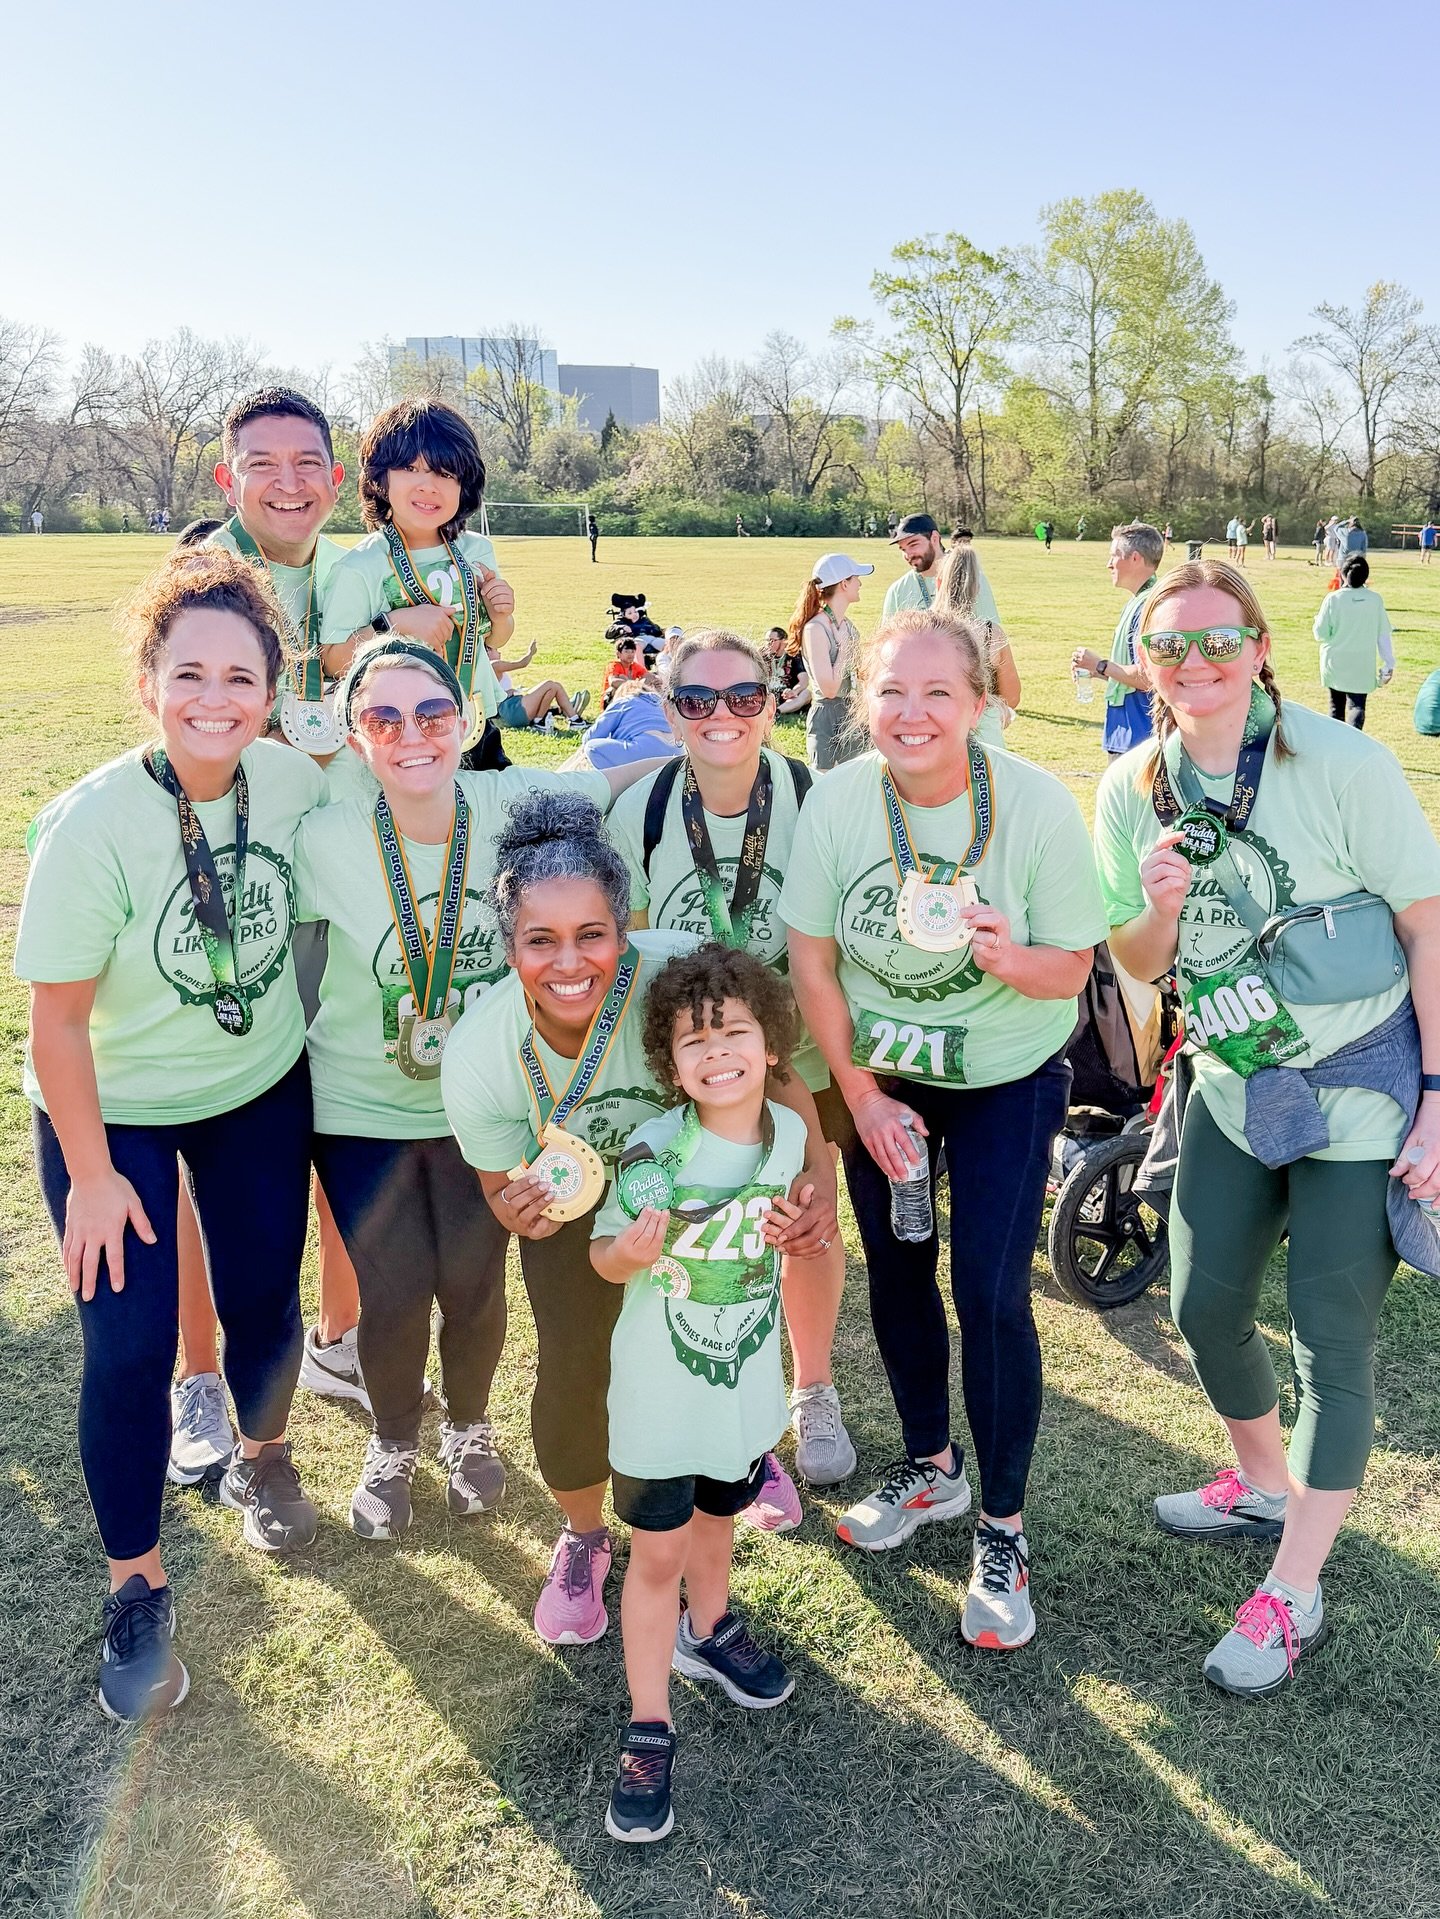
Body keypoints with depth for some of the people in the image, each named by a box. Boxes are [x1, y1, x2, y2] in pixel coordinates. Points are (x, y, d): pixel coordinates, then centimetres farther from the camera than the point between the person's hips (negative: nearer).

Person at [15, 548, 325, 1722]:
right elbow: (57, 1019, -18)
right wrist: (92, 1176, -13)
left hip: (260, 1093, 3)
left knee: (265, 1305, 14)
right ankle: (138, 1592, 22)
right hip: (116, 1111, -3)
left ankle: (262, 1465, 46)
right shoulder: (92, 826, -27)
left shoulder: (295, 783, -17)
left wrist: (308, 1037, 10)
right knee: (130, 1350, -2)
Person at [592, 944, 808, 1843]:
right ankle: (650, 1732, 22)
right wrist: (632, 1253, -35)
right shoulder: (655, 1153, -23)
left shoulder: (789, 1132, -10)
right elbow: (604, 1257, -14)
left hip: (747, 1378, 4)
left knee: (718, 1517, 26)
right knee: (658, 1554, 6)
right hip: (661, 1389, -4)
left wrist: (785, 1229, -13)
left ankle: (706, 1630, 53)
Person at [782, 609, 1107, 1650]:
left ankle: (1002, 1530, 13)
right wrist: (862, 1096, -8)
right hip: (881, 1072, 3)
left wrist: (1011, 958, -36)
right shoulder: (838, 800, -16)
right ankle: (931, 1466, 38)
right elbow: (811, 958, -8)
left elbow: (1072, 970, -13)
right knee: (896, 1269, 13)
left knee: (990, 1294, -7)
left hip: (1007, 1077, -2)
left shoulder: (1037, 803, -21)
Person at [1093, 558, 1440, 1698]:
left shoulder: (1341, 764, -18)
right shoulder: (1133, 793, -4)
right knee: (1205, 1306, 13)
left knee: (1332, 1339, 2)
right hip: (1234, 1084, 5)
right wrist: (1159, 908, -19)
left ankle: (1293, 1595, 18)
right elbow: (1140, 966, 4)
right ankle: (1266, 1485, 43)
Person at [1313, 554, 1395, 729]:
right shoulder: (1375, 600, -4)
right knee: (1357, 707, -1)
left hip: (1335, 665, 0)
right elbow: (1383, 635, 1)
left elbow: (1321, 634, -9)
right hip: (1362, 668, 0)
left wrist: (1318, 619, 12)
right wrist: (1389, 664, 7)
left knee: (1336, 708, 15)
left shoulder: (1333, 599, -12)